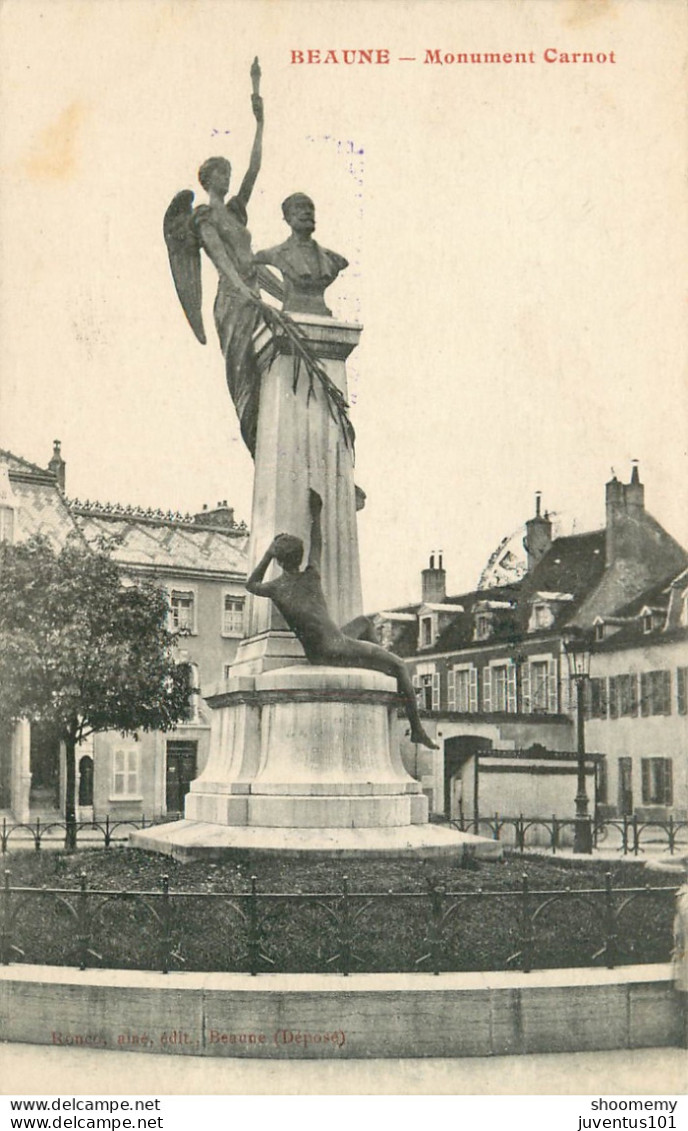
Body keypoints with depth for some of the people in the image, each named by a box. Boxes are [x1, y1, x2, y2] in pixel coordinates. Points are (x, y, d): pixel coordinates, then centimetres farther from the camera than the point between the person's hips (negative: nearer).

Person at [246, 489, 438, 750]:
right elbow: (317, 547, 19)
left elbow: (251, 585, 28)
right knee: (398, 666, 6)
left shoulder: (274, 589, 3)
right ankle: (417, 729, 0)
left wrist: (268, 554, 28)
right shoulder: (311, 576, -1)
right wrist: (316, 514, 31)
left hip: (315, 657, 5)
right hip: (338, 648, -5)